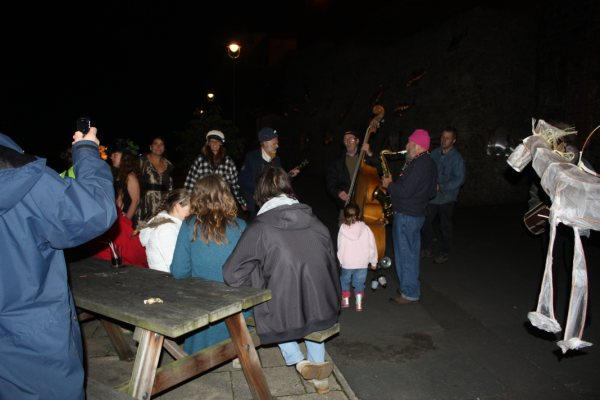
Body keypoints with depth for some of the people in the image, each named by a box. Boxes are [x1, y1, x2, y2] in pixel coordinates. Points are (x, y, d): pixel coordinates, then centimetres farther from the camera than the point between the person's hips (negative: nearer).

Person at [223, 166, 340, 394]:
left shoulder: (259, 228, -12)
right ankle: (319, 369, 36)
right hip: (325, 313, 4)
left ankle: (298, 361, 17)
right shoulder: (316, 223, 0)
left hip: (284, 318, -3)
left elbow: (231, 274, -12)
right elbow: (332, 265, 9)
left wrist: (260, 289, 7)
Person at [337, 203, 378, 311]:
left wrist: (340, 261, 11)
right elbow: (372, 246, -3)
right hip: (362, 263, 1)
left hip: (347, 263, -1)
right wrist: (373, 262, 9)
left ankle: (345, 300, 28)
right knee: (359, 283, 17)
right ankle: (359, 303, 18)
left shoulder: (342, 229, -11)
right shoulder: (365, 229, -9)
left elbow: (340, 247, -3)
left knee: (344, 280, 22)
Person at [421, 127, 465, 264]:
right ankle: (427, 248, 28)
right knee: (426, 222, 10)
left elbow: (459, 179, -15)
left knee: (445, 226, 7)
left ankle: (444, 252, 23)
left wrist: (441, 187, -23)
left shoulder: (456, 158, -10)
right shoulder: (434, 153, 5)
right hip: (431, 196, 5)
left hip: (446, 198, -5)